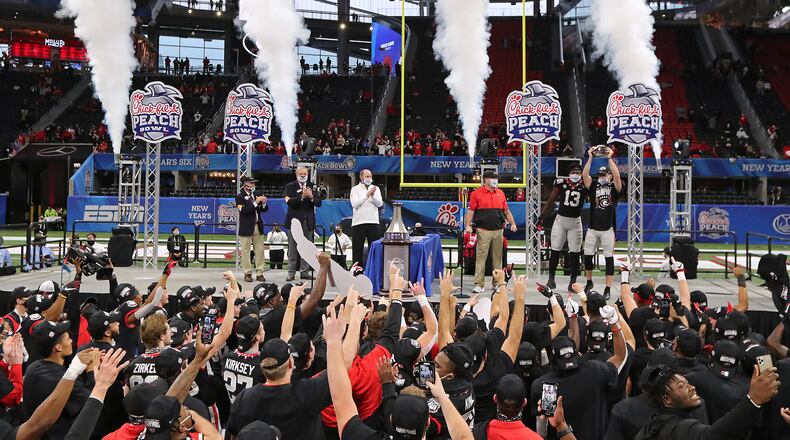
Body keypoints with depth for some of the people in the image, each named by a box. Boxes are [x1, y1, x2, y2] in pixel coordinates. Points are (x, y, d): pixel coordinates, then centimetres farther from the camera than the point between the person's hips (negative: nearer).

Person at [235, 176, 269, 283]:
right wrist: (255, 203, -21)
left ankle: (260, 273, 10)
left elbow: (264, 210, 11)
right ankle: (247, 273, 8)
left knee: (260, 250, 5)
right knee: (245, 251, 0)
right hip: (246, 227, -5)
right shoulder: (240, 197, -5)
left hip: (258, 226, 5)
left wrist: (264, 203, -10)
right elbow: (243, 211, -18)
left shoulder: (257, 194, 11)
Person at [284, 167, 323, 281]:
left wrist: (311, 197, -17)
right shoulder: (290, 186, -1)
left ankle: (304, 272, 13)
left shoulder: (312, 186, 8)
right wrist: (302, 197, -25)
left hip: (308, 221, 3)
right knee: (292, 248, 2)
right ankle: (291, 272, 8)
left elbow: (319, 203, 1)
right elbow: (290, 202, -14)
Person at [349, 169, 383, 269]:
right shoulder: (355, 189, 3)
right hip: (358, 223, -2)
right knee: (357, 250, 2)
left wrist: (373, 195, -20)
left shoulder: (375, 189, 11)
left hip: (374, 222, 2)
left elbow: (380, 204, -2)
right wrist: (367, 194, -17)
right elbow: (355, 204, -12)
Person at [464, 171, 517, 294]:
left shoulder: (500, 193, 14)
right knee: (481, 257, -6)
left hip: (498, 230, 4)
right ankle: (479, 284, -3)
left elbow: (506, 211, 18)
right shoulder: (477, 193, 0)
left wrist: (513, 223, 8)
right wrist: (467, 225, -12)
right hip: (483, 231, -4)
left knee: (497, 257, 8)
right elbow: (471, 211, -1)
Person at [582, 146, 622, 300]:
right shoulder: (594, 186, 7)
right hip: (592, 228, 3)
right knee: (587, 256, 7)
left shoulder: (614, 188, 1)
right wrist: (590, 158, -14)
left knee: (609, 258, -1)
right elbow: (584, 175, -7)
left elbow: (617, 175, -17)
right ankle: (589, 282, 29)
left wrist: (610, 158, -20)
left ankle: (608, 289, 2)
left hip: (607, 229, -3)